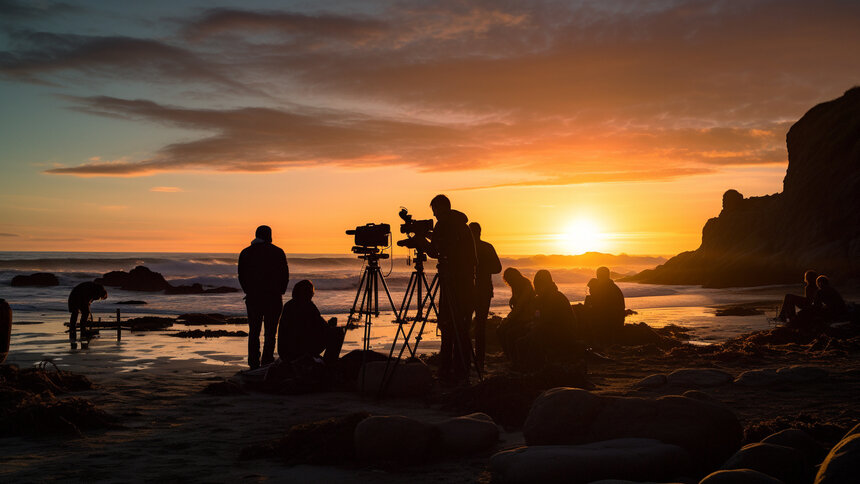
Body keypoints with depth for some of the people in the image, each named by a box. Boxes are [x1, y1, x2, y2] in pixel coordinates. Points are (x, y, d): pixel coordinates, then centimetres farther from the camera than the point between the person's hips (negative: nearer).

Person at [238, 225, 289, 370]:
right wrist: (280, 291, 11)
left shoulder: (245, 253, 6)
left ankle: (254, 364, 7)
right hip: (273, 298, -2)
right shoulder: (277, 252, -1)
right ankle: (267, 362, -4)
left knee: (253, 331, 9)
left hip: (253, 298, 2)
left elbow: (241, 276, 7)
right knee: (270, 332, 2)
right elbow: (285, 275, 0)